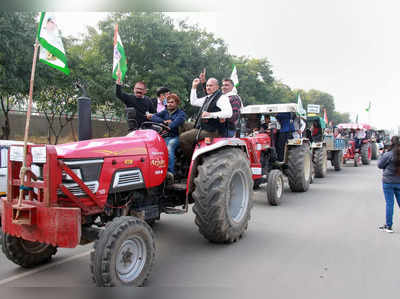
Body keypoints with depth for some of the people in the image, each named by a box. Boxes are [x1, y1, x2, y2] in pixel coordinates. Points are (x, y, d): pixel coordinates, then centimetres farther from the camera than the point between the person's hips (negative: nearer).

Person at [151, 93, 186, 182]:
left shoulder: (181, 113, 11)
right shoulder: (164, 112, 24)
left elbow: (179, 120, -13)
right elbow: (153, 117, 8)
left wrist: (170, 126, -31)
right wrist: (164, 122, -8)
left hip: (176, 137, -4)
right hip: (165, 137, 4)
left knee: (170, 145, -36)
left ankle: (170, 172, -48)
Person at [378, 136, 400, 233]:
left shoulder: (388, 155, -15)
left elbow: (380, 165, -3)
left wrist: (382, 154, 6)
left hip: (388, 182, -4)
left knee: (389, 203, 2)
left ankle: (388, 226, 8)